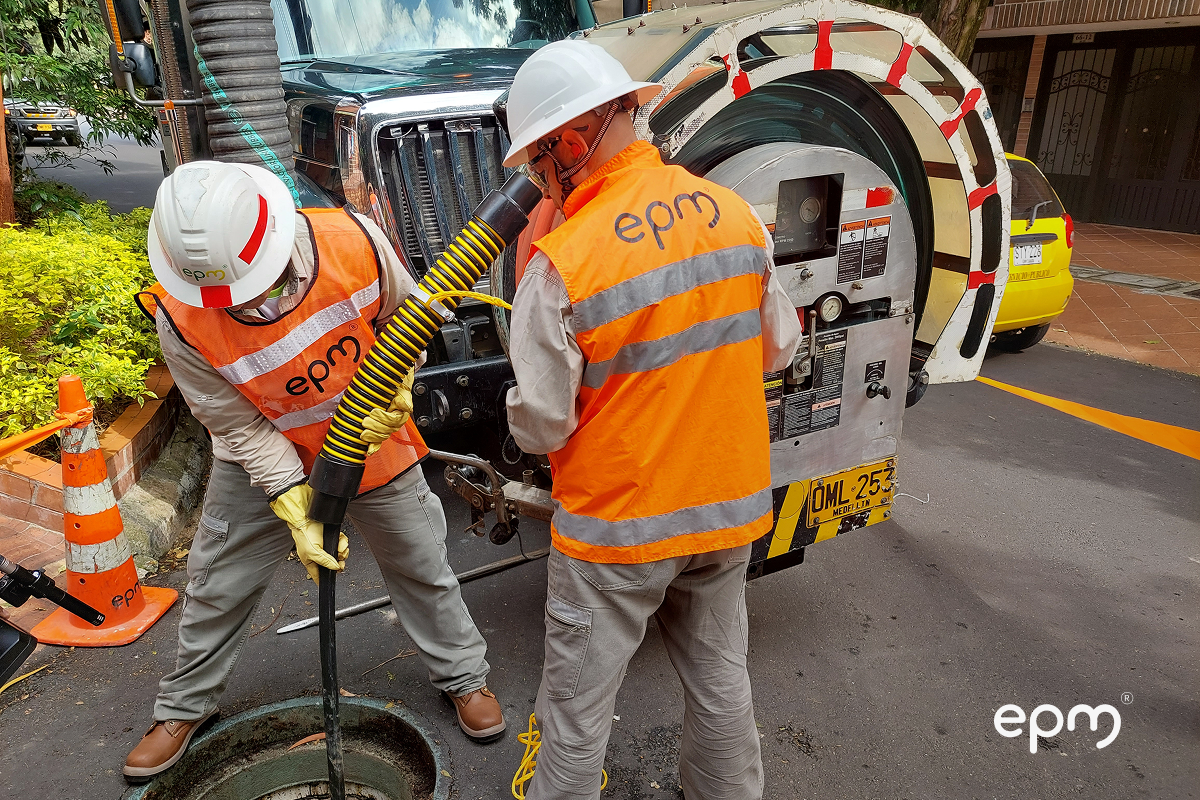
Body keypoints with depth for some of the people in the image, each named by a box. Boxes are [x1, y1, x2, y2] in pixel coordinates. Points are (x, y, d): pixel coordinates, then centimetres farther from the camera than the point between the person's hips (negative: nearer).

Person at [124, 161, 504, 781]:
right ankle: (184, 706, 41)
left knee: (422, 567, 12)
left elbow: (404, 314, -6)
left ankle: (463, 676, 36)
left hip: (373, 443, 1)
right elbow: (238, 426, -18)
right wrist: (296, 511, -24)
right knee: (218, 586, 13)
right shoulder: (181, 318, -27)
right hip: (264, 460, 0)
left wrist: (396, 391, -18)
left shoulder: (354, 241, -28)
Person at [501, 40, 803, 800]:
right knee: (720, 679, 25)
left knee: (578, 706, 16)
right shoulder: (735, 213, -6)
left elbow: (540, 426, -14)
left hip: (618, 521, -5)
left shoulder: (562, 263, -22)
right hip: (730, 503, 6)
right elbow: (777, 347, 5)